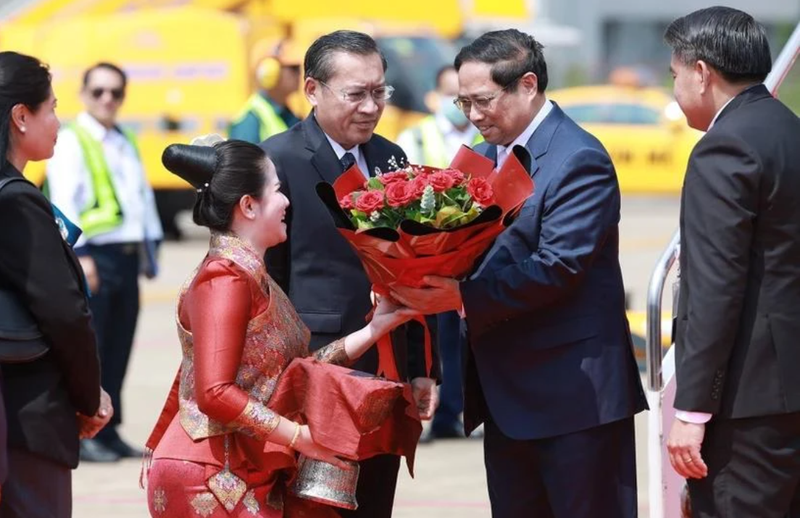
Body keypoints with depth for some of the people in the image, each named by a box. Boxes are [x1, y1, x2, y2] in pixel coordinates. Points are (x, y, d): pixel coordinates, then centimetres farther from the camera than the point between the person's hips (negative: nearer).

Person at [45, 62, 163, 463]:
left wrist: (150, 244, 17)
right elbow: (64, 202, -13)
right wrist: (78, 257, -21)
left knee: (118, 350, 9)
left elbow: (144, 198, 23)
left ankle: (108, 432, 15)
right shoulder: (70, 142, -4)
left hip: (127, 257, 7)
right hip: (93, 257, -7)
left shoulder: (126, 144, 19)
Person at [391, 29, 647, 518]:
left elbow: (557, 267, -22)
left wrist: (463, 296, -27)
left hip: (572, 388, -8)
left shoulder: (579, 160, -13)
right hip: (505, 393, 8)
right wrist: (429, 281, -10)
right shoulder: (485, 156, 14)